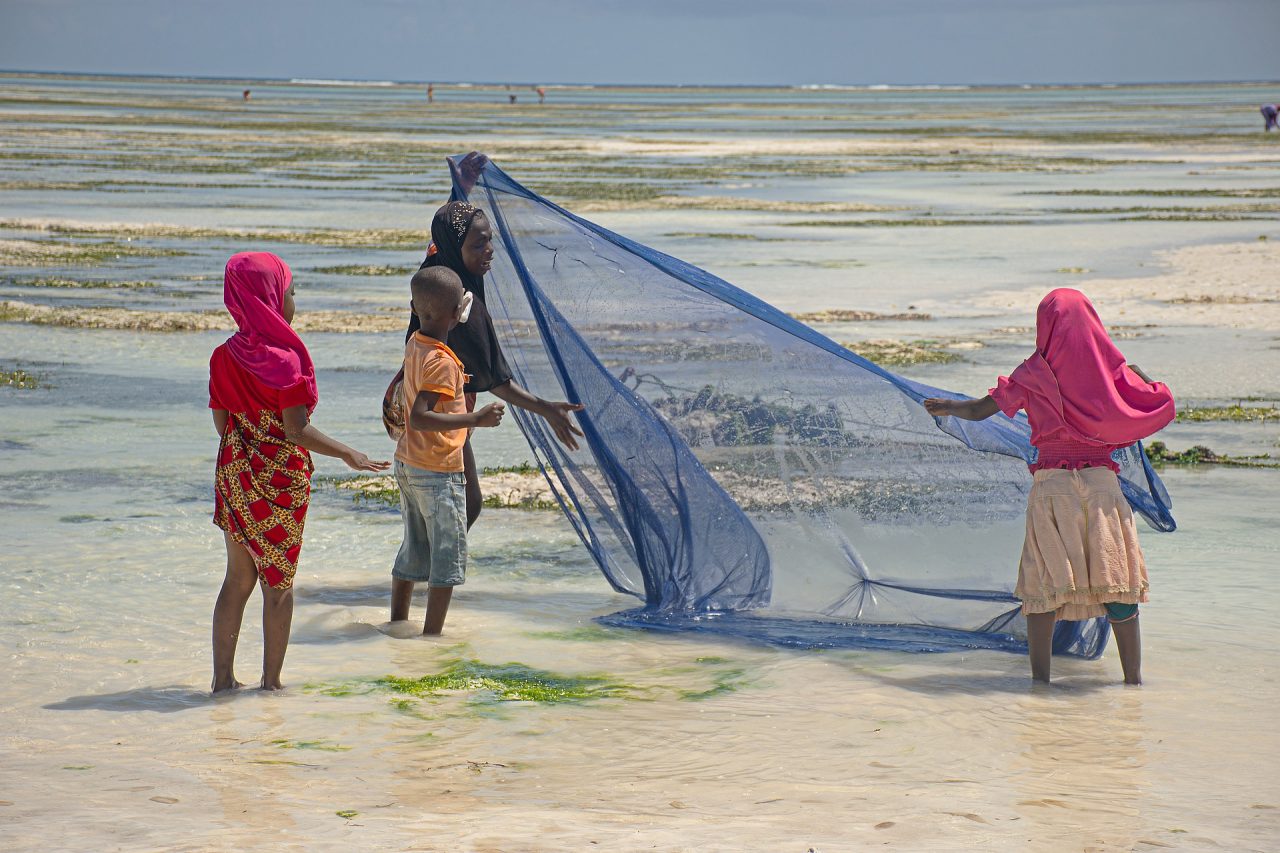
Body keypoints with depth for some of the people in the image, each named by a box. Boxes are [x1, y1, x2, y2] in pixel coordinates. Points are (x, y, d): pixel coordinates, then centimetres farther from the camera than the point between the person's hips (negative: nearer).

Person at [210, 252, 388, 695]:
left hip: (234, 474, 5)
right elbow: (296, 430, -18)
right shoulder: (284, 359, -17)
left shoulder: (223, 357, 1)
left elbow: (221, 422, 7)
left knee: (238, 578, 13)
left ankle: (222, 677, 13)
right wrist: (348, 455, -9)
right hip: (280, 478, -5)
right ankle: (271, 680, 10)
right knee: (278, 582, 6)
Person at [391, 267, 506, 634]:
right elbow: (419, 418, -31)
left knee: (414, 548, 19)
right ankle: (432, 633, 3)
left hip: (407, 464, 8)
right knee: (449, 554, 2)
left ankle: (398, 621, 26)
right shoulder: (442, 362, -22)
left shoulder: (414, 344, 2)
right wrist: (475, 419, -30)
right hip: (438, 472, -8)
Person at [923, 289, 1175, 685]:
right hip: (1102, 484, 1)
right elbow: (1162, 406, 5)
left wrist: (947, 407, 21)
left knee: (1044, 586, 5)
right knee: (1117, 582, 7)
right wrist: (1139, 376, 23)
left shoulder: (1035, 374, -1)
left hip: (1051, 485, -1)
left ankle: (1040, 678, 4)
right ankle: (1133, 678, 6)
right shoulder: (1111, 369, 2)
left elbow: (980, 409, 1)